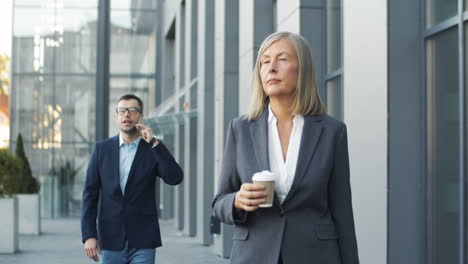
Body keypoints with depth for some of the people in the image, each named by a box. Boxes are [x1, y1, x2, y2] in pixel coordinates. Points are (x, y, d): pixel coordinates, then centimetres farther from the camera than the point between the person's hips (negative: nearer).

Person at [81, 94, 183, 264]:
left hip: (143, 243, -2)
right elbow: (90, 194, 4)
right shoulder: (102, 149, 5)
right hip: (112, 240, 2)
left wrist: (153, 143, -17)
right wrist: (88, 235, -4)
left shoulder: (153, 150, 2)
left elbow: (175, 178, -15)